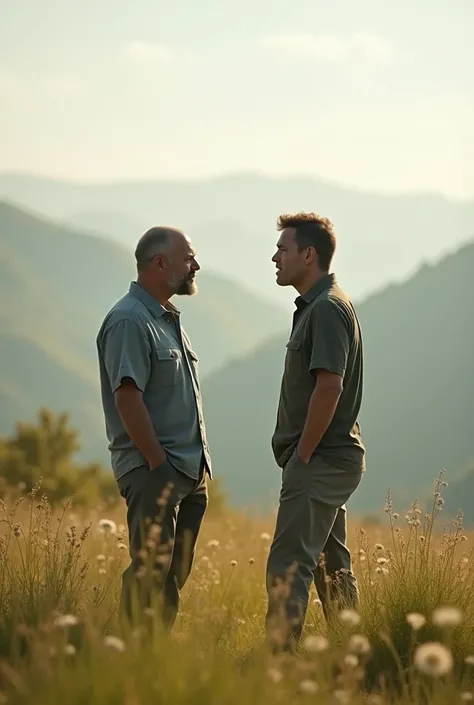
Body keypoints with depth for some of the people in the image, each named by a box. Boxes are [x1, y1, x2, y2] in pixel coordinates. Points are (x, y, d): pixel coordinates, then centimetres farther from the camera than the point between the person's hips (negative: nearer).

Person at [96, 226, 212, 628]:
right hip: (154, 470, -10)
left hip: (190, 473, 10)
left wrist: (200, 462, 16)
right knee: (151, 573, -11)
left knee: (175, 574, 10)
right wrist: (158, 462, -20)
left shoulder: (168, 319, 19)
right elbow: (127, 397, -20)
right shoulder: (129, 321, -12)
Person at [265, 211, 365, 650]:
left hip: (319, 461, -11)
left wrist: (302, 456, -20)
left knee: (288, 565, -13)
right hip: (331, 460, 11)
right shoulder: (315, 306, 17)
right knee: (330, 565, 15)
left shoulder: (326, 309, -15)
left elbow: (329, 386, -23)